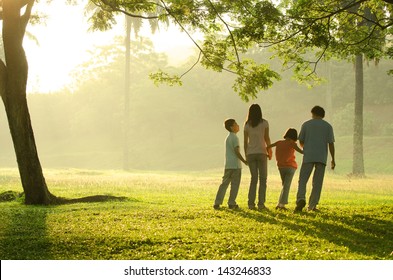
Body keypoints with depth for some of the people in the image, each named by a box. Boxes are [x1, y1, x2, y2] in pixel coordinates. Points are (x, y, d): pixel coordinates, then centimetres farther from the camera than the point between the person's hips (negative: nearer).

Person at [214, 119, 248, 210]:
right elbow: (237, 152, -16)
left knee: (224, 184, 6)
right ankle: (232, 203, 2)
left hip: (228, 165, 7)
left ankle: (217, 203, 1)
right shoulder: (235, 138, -9)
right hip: (235, 165, -7)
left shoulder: (227, 138, 17)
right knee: (235, 185, 1)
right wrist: (244, 161, -7)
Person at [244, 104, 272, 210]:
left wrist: (246, 155, 13)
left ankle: (251, 203, 1)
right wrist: (270, 151, 7)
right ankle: (261, 203, -4)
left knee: (254, 178, 9)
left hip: (250, 153, 3)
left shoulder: (247, 125, 5)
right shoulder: (264, 123, -1)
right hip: (261, 152, -3)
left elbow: (245, 141, 5)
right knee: (262, 178, 3)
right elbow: (267, 138, -3)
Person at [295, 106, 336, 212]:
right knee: (317, 182, 6)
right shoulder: (328, 126, 7)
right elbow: (331, 143, 1)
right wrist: (333, 159, 4)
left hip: (308, 157, -1)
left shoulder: (306, 124, 5)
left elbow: (301, 141, 7)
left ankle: (301, 199, -26)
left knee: (303, 179, -3)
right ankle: (312, 205, 5)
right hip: (322, 157, 1)